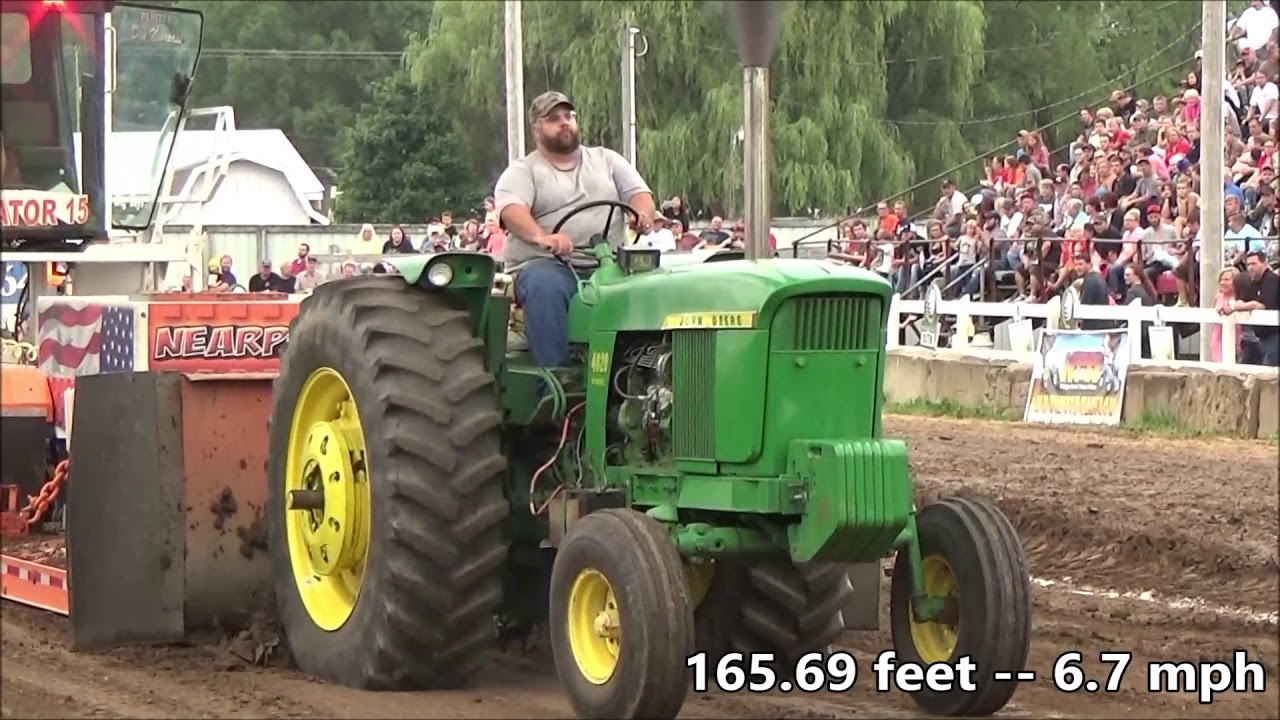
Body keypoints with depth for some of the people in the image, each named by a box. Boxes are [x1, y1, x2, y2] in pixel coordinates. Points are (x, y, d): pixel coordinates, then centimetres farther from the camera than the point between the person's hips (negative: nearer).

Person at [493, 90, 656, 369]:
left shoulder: (606, 160, 22)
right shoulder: (522, 171, 9)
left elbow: (640, 194, 13)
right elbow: (511, 210, -10)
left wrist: (643, 214, -14)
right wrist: (541, 237, -32)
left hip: (607, 266, 3)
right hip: (545, 265, -3)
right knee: (545, 287, -39)